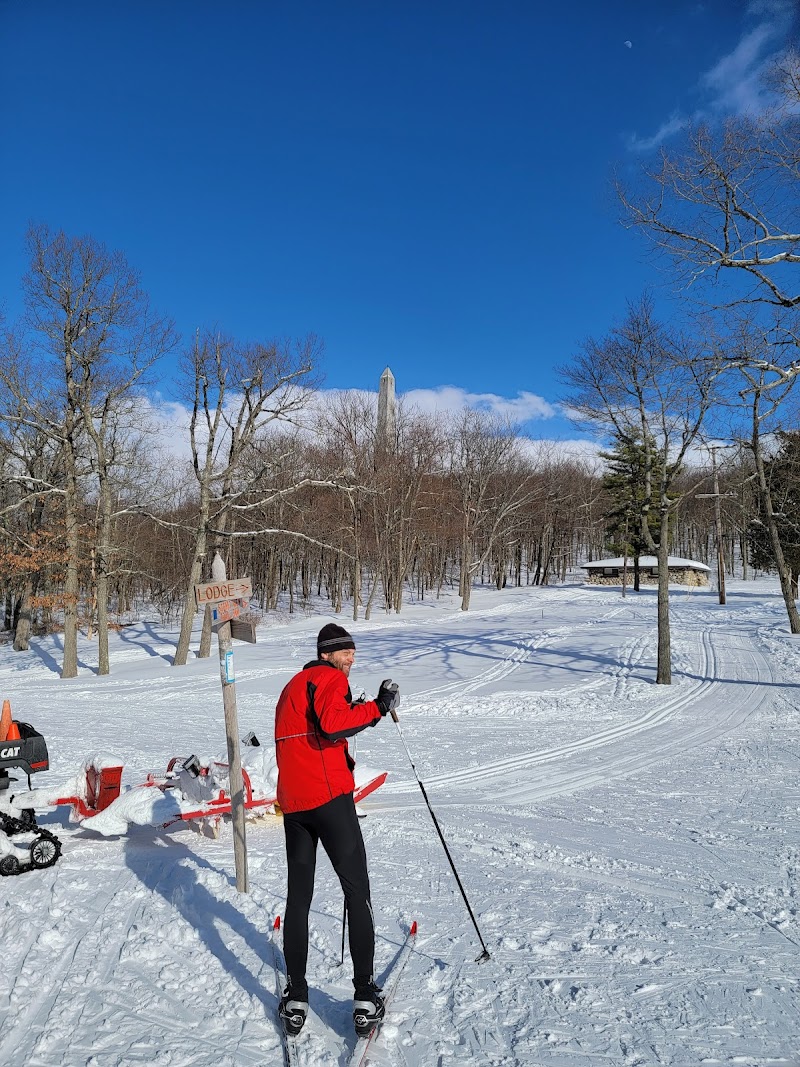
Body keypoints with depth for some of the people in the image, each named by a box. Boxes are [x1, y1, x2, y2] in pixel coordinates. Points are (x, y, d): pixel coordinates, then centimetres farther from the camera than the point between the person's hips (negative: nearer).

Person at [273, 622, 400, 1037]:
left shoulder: (292, 686, 23)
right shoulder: (329, 678, -5)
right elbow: (331, 724, -22)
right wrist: (376, 707, -17)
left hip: (293, 802, 8)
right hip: (328, 796, -8)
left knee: (298, 897, 14)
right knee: (357, 893, 1)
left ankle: (295, 998, 18)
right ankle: (365, 998, 3)